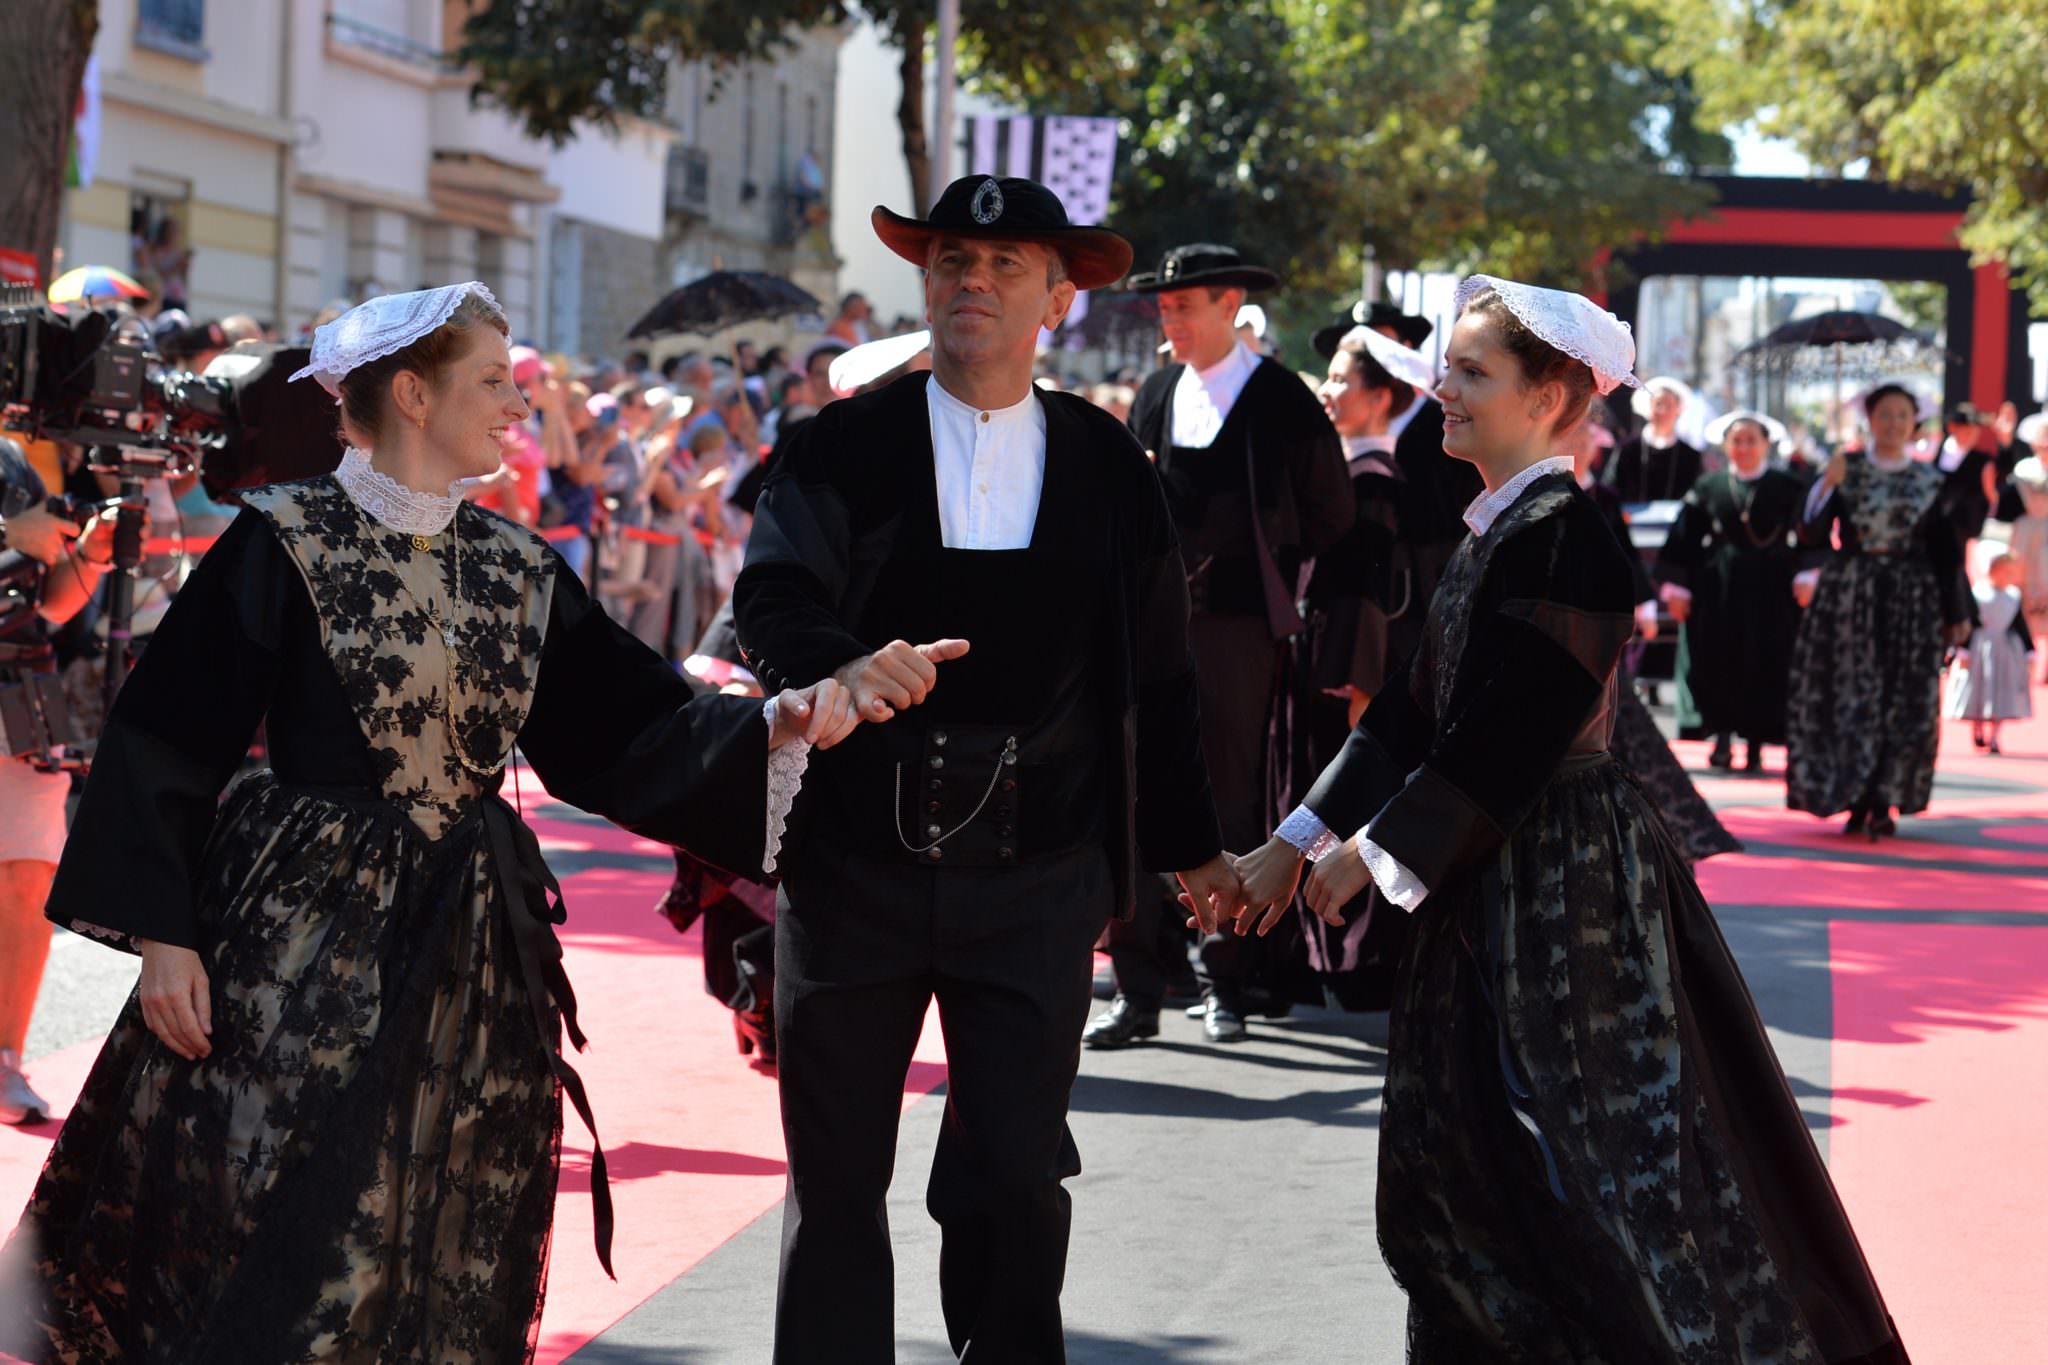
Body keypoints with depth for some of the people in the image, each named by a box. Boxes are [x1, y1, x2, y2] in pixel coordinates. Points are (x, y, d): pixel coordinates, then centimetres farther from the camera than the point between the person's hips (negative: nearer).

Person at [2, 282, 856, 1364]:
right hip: (304, 943, -5)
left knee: (435, 1266, 8)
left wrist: (773, 725, -11)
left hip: (469, 952, 5)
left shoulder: (518, 570, 9)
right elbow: (165, 743, -7)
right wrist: (162, 934, -13)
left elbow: (627, 733, 6)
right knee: (268, 1248, -4)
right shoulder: (282, 543, -7)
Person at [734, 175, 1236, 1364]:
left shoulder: (1111, 469, 5)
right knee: (835, 1176, 9)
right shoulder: (845, 448, 1)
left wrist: (1191, 845, 14)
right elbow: (772, 606, -13)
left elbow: (1158, 674, 10)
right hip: (854, 861, 0)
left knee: (1017, 1171, -2)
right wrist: (845, 665, -34)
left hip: (1034, 875, 0)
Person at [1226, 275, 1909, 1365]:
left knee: (1598, 1152, -2)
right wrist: (1298, 842, 10)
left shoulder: (1565, 535, -17)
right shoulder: (1493, 530, 12)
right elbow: (1419, 708, 13)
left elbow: (1509, 733, -21)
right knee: (1451, 1157, 12)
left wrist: (1378, 851, -13)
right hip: (1490, 874, 9)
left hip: (1563, 873, -9)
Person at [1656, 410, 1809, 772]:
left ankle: (1755, 747, 7)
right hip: (1719, 590, 1)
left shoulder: (1788, 489, 2)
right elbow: (1683, 540, 5)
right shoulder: (1708, 487, 6)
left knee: (1765, 668, 0)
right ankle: (1722, 737, 6)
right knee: (1717, 664, -2)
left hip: (1770, 593, -1)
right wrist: (1676, 587, -1)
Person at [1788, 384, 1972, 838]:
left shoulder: (1929, 478, 5)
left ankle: (1883, 804, 6)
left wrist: (1955, 613, 7)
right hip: (1848, 596, -1)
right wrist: (1826, 485, -18)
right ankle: (1855, 803, 4)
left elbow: (1944, 550, 8)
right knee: (1850, 697, -3)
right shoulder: (1846, 469, 2)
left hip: (1910, 598, 1)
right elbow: (1813, 535, -5)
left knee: (1904, 703, -1)